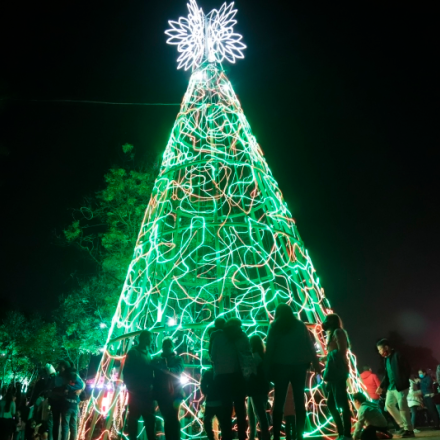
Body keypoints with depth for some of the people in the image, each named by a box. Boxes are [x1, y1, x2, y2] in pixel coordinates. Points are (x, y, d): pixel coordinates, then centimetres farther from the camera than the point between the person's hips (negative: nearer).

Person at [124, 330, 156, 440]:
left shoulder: (148, 353, 12)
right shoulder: (133, 352, -4)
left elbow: (151, 371, 12)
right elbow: (127, 372, -7)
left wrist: (151, 385, 1)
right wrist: (131, 387, -11)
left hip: (147, 392, 5)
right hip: (136, 392, -5)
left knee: (150, 418, 10)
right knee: (134, 417, 4)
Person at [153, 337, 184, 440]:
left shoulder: (177, 359, 4)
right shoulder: (157, 360, 10)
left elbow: (178, 369, -16)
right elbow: (155, 377, 8)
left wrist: (168, 369, -34)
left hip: (174, 394, -2)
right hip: (162, 395, 2)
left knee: (173, 419, -8)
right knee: (167, 420, 6)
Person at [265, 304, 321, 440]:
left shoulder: (275, 327, 1)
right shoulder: (301, 325, 7)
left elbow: (269, 349, -4)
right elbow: (310, 346, 3)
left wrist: (268, 369, -3)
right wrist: (316, 364, 5)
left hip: (281, 366, -2)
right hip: (299, 366, 2)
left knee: (279, 401, 3)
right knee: (299, 401, 8)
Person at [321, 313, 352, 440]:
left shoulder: (338, 332, -3)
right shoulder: (333, 334, 21)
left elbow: (342, 351, -14)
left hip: (337, 371, -10)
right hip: (333, 372, 10)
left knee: (342, 403, -8)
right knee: (331, 404, 12)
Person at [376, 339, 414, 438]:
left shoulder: (397, 355, -14)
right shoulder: (386, 359, 12)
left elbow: (407, 369, -16)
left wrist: (403, 383, -18)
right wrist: (382, 386, 14)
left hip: (400, 387, -9)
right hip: (391, 387, 9)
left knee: (403, 407, -5)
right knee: (388, 405, 12)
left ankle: (409, 430, 8)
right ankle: (403, 425, 23)